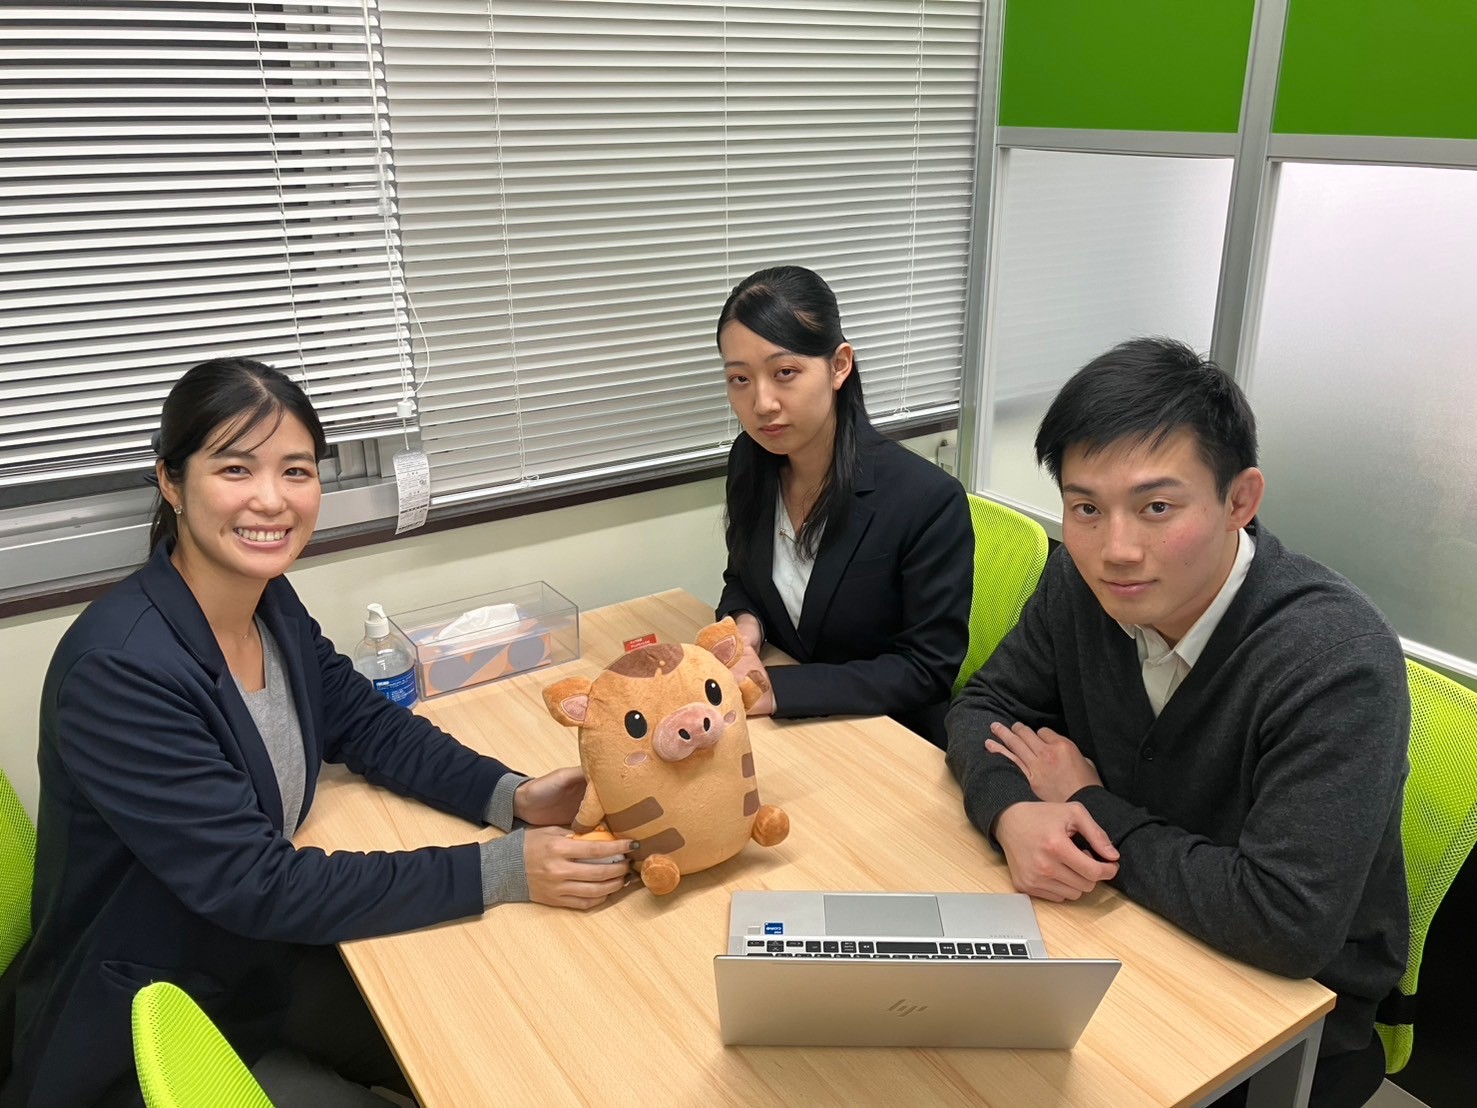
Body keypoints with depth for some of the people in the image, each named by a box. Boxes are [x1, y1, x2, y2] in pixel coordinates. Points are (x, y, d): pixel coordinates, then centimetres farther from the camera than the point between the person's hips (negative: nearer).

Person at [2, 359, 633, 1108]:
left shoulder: (272, 603, -6)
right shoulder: (118, 668, -29)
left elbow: (370, 727, 3)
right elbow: (254, 885, -29)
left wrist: (512, 798, -15)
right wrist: (499, 872, -30)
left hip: (268, 967, 7)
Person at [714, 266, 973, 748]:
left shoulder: (929, 501, -21)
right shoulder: (751, 463, -5)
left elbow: (928, 669, -17)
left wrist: (778, 690, -25)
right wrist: (745, 625, -12)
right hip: (782, 730, 6)